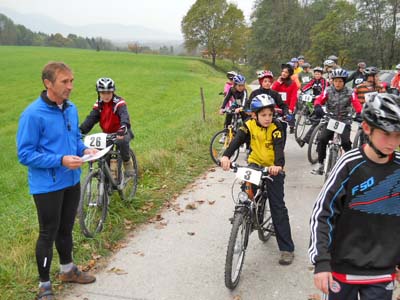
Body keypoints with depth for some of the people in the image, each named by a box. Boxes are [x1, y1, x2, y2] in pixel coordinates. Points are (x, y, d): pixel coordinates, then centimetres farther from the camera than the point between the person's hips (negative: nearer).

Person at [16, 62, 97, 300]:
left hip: (72, 181, 7)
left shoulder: (71, 108, 2)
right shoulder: (33, 114, -20)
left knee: (66, 229, 22)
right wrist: (60, 160, -26)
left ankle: (68, 270, 43)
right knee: (48, 234, 7)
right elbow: (25, 155, -18)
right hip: (47, 186, -6)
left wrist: (84, 150, -5)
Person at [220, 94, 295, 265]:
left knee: (278, 206, -6)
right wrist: (226, 156, -48)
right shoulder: (250, 125, -12)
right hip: (255, 164, 3)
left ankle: (287, 248, -1)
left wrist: (278, 165, -52)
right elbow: (237, 140, -28)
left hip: (273, 168, -2)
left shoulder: (276, 127, -17)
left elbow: (279, 148, -31)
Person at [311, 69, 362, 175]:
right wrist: (317, 107, -36)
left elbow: (356, 104, -16)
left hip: (345, 121, -1)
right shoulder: (328, 90, -2)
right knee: (322, 139, -15)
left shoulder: (349, 92, -6)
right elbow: (319, 99, -14)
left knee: (346, 142, -19)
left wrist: (360, 114, -35)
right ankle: (320, 164, -2)